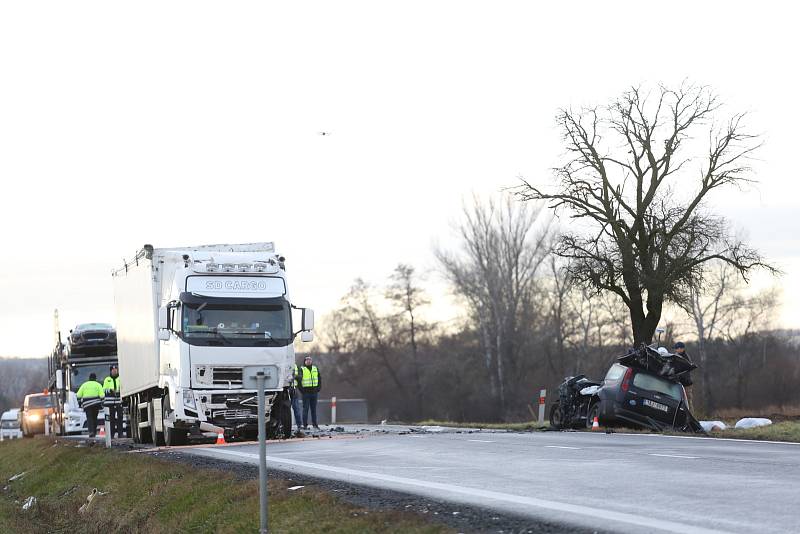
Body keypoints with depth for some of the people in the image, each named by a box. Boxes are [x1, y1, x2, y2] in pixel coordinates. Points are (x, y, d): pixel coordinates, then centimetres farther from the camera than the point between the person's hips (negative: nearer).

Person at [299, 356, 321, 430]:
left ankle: (315, 424, 14)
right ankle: (305, 425, 0)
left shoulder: (315, 369, 12)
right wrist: (301, 390, -10)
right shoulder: (302, 369, -1)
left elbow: (319, 379, 17)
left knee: (314, 409, 9)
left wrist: (318, 388, 7)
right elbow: (299, 379, -5)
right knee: (305, 409, -3)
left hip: (314, 392, 4)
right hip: (306, 392, -4)